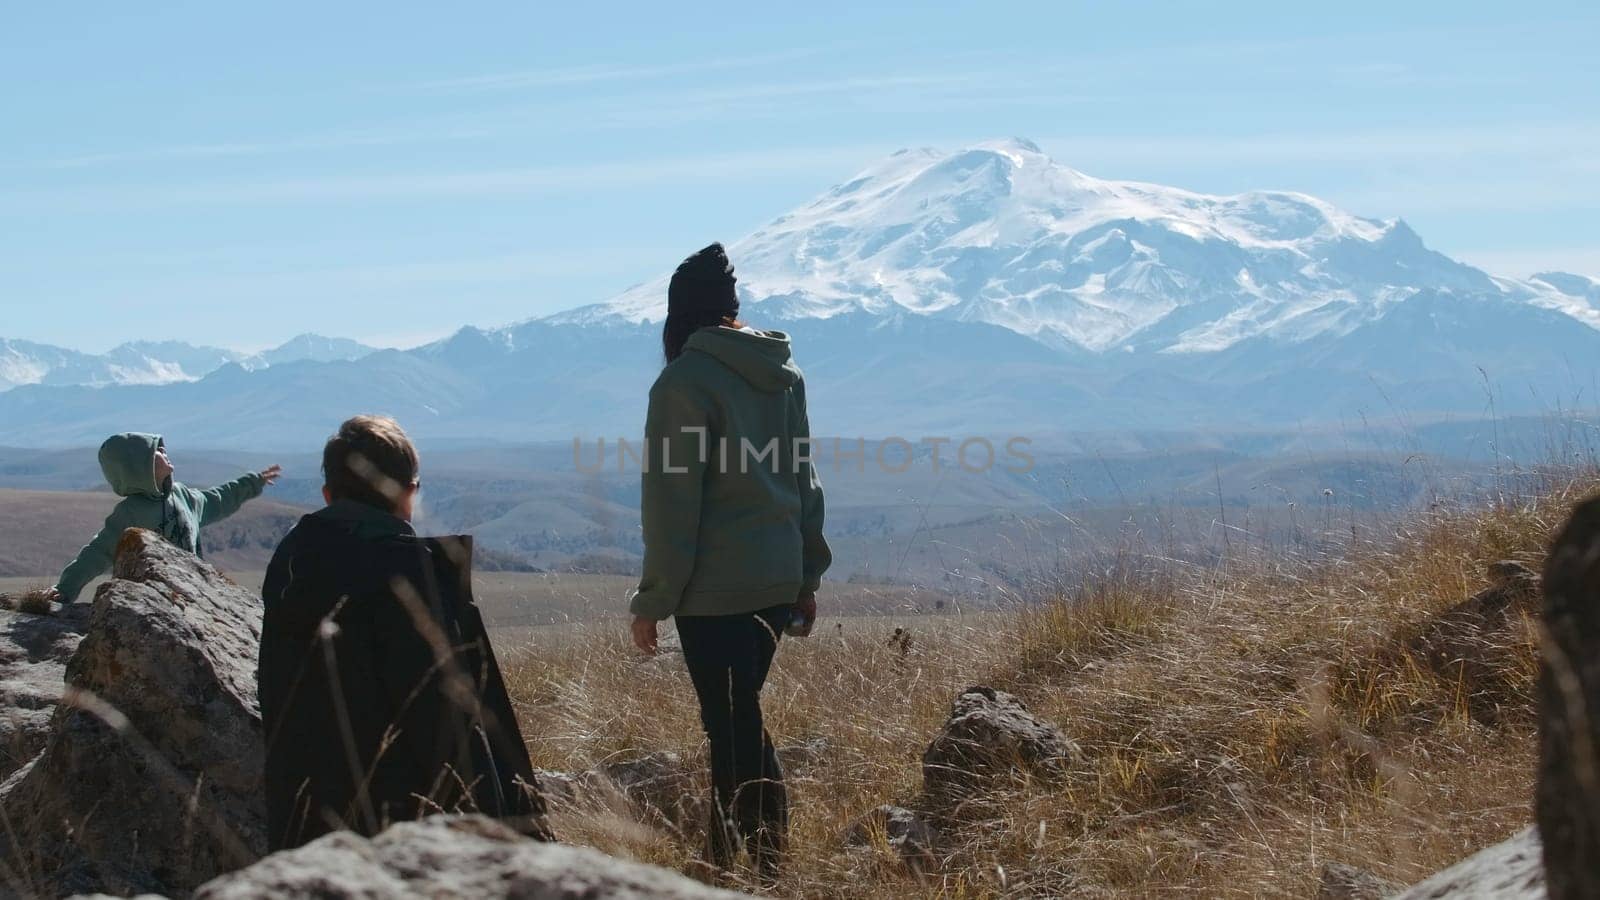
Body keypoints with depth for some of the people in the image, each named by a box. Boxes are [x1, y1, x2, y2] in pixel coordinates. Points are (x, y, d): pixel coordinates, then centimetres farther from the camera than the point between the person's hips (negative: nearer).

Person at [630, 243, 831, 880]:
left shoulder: (686, 380, -12)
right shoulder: (782, 374, 8)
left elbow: (672, 502, -13)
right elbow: (804, 480, 14)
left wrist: (653, 601, -8)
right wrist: (807, 575, 21)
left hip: (716, 587, -7)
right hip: (778, 576, 7)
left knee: (734, 725, -2)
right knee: (735, 714, 17)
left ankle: (766, 864, -1)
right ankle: (724, 855, 24)